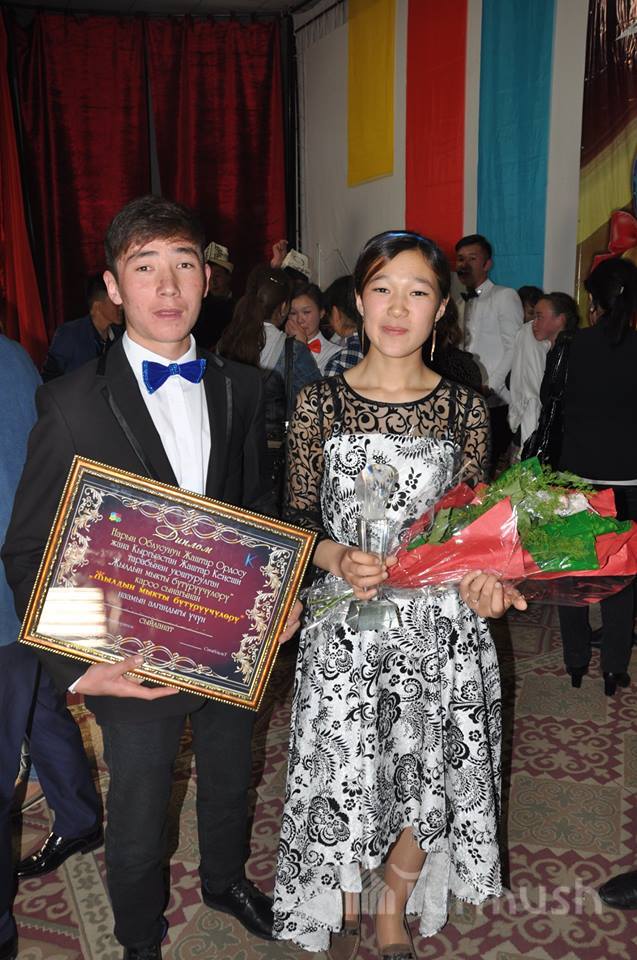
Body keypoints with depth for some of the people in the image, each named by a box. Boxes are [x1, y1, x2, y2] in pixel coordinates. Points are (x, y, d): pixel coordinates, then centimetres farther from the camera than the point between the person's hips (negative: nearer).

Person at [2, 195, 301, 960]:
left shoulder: (240, 388, -3)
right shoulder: (73, 405, -16)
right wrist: (77, 667, -21)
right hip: (136, 657, -4)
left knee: (229, 781, 27)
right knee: (139, 814, 18)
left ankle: (226, 880, 58)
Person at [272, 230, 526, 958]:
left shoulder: (464, 408, 0)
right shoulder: (319, 403, -3)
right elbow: (298, 516, 0)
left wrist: (483, 578, -16)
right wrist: (337, 558, -20)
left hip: (440, 624, 1)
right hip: (345, 624, -1)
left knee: (428, 778, 11)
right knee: (342, 775, 9)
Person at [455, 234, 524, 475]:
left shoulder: (505, 296, 2)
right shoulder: (464, 303, 20)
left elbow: (514, 348, -7)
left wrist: (489, 387, -14)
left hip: (495, 403, -5)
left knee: (491, 471, -9)